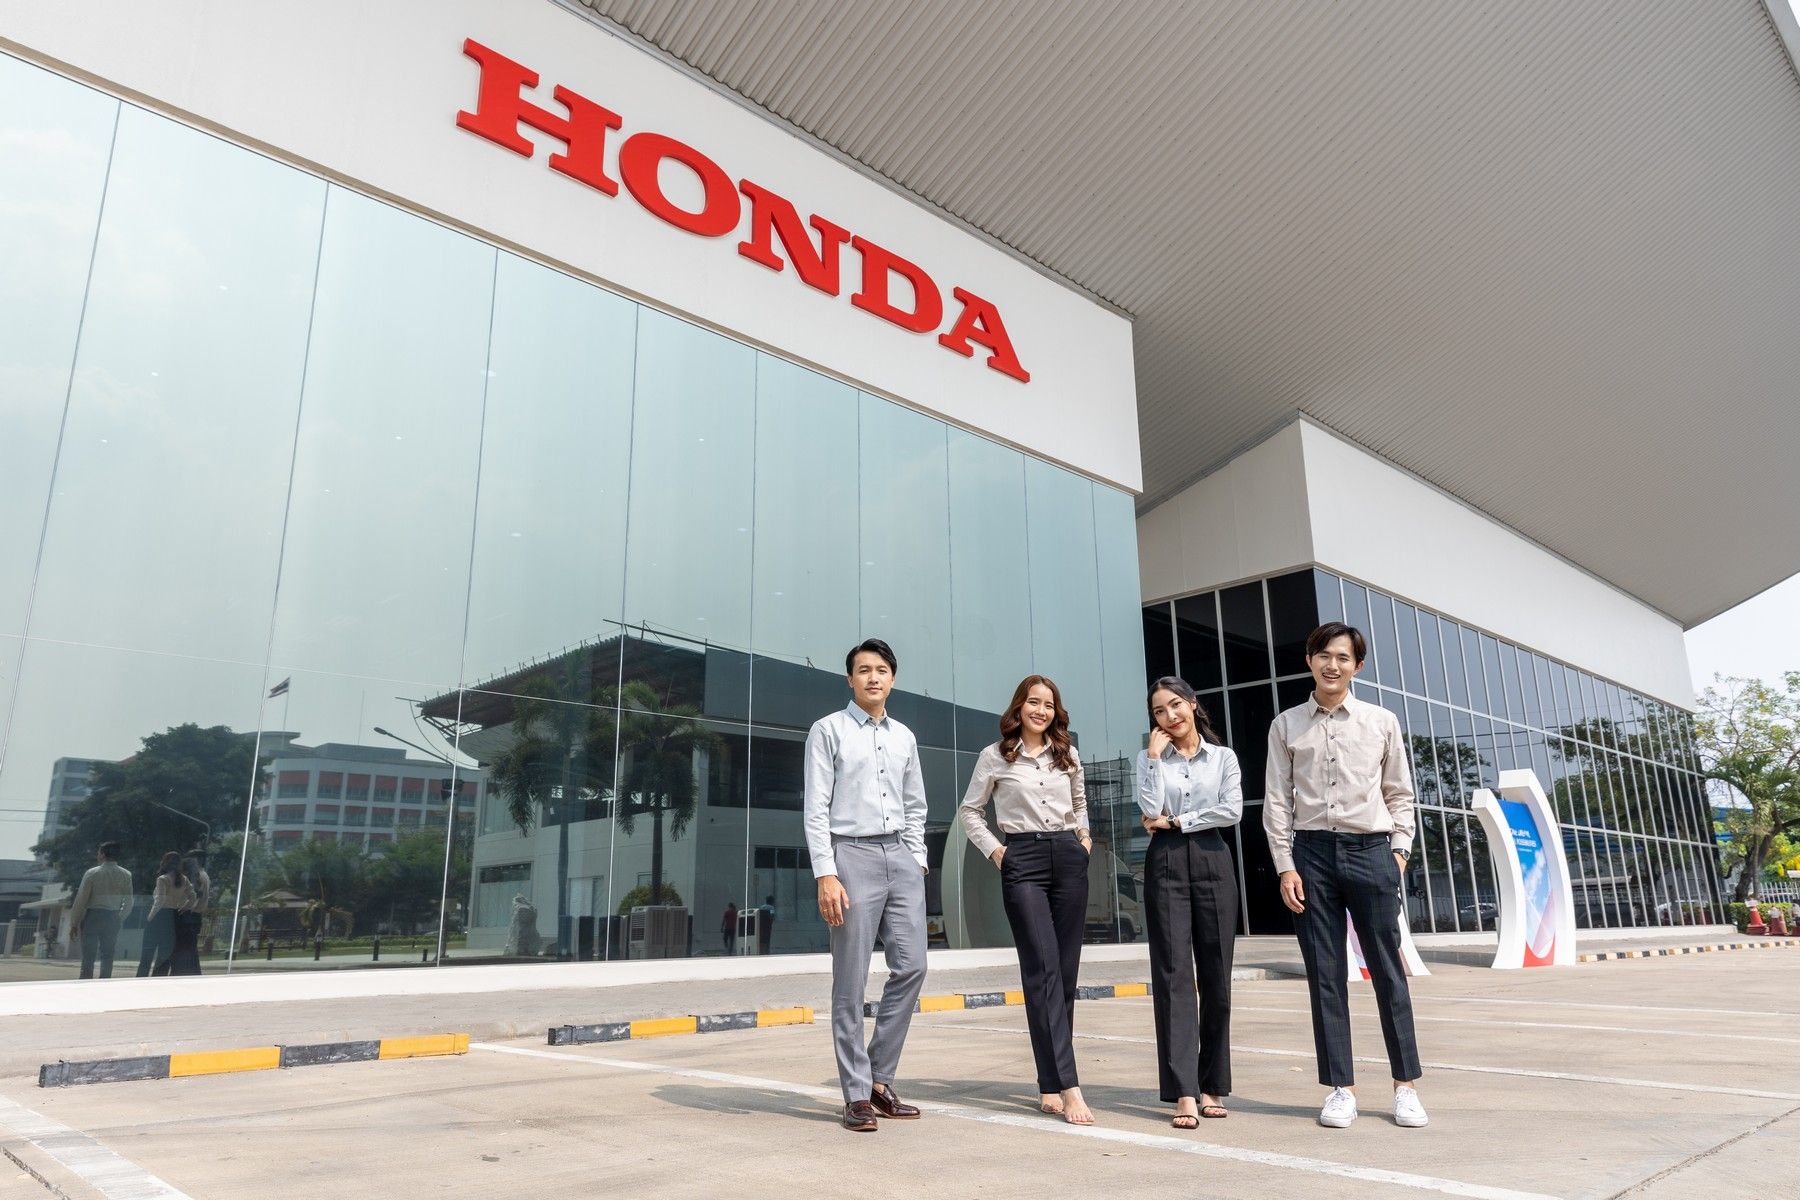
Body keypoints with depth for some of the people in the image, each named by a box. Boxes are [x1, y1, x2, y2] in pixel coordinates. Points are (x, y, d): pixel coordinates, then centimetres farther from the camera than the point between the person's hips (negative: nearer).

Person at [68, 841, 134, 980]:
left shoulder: (92, 873, -7)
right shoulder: (126, 875, 1)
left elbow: (80, 901, -6)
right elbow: (128, 904, 3)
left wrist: (73, 924, 1)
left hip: (92, 917, -2)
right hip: (112, 920, 2)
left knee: (88, 957, 2)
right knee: (107, 956, 8)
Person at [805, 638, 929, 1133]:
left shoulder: (904, 737, 15)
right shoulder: (828, 730, 0)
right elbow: (815, 808, -6)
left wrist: (918, 860, 9)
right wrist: (826, 874, -14)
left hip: (901, 856, 5)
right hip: (852, 855, -5)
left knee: (911, 967, 2)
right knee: (850, 981, 0)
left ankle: (880, 1079, 17)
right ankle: (857, 1096, 9)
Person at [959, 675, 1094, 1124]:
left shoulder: (1067, 754, 13)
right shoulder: (995, 757, 3)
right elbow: (969, 811, 10)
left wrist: (1083, 835, 14)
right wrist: (994, 850, 1)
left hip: (1068, 858, 4)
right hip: (1022, 862, -4)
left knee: (1065, 971, 3)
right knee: (1042, 969, -13)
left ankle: (1050, 1084, 12)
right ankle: (1067, 1087, -15)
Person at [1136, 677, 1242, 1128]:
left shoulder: (1223, 757, 10)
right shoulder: (1150, 757, 10)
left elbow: (1232, 811, -5)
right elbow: (1150, 809, -7)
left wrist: (1176, 821, -4)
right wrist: (1155, 754, -5)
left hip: (1213, 863, 1)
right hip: (1166, 864, -1)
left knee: (1215, 976, 3)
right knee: (1173, 975, -7)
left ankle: (1212, 1085, 14)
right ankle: (1184, 1094, -8)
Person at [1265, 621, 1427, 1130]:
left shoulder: (1381, 721, 6)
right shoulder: (1287, 726, 5)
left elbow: (1399, 794, 11)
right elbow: (1277, 802, 4)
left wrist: (1399, 850, 1)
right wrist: (1285, 866, -2)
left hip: (1371, 850, 0)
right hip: (1312, 853, 0)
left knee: (1388, 969, 4)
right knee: (1324, 975, 4)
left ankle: (1406, 1085, 18)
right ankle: (1341, 1088, 14)